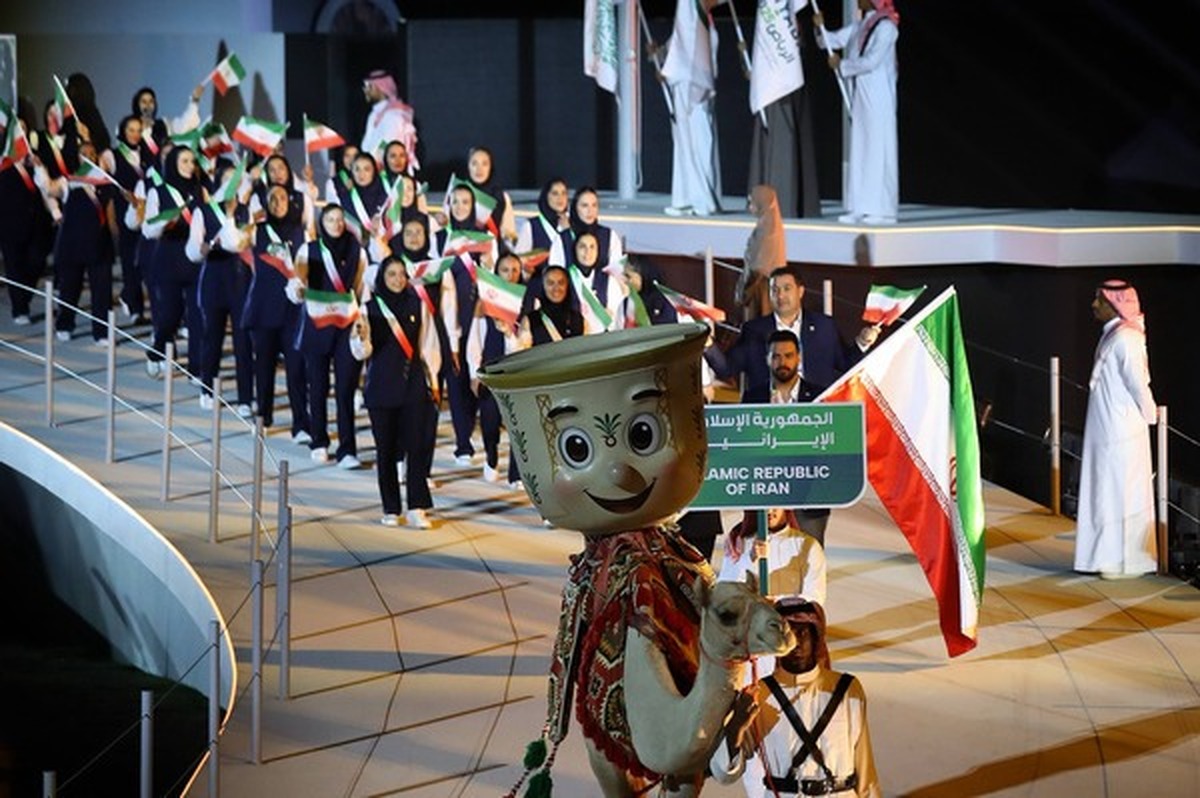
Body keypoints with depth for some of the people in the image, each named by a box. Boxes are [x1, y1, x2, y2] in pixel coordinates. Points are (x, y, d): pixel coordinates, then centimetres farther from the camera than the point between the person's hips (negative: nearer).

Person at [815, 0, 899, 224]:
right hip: (860, 96, 8)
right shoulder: (859, 26, 15)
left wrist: (841, 65, -6)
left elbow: (871, 61, -16)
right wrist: (820, 28, -5)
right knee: (859, 151, 6)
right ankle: (860, 208, 8)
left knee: (878, 151, -7)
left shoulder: (886, 27, -9)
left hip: (879, 98, -8)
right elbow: (834, 40, 14)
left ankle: (882, 209, -6)